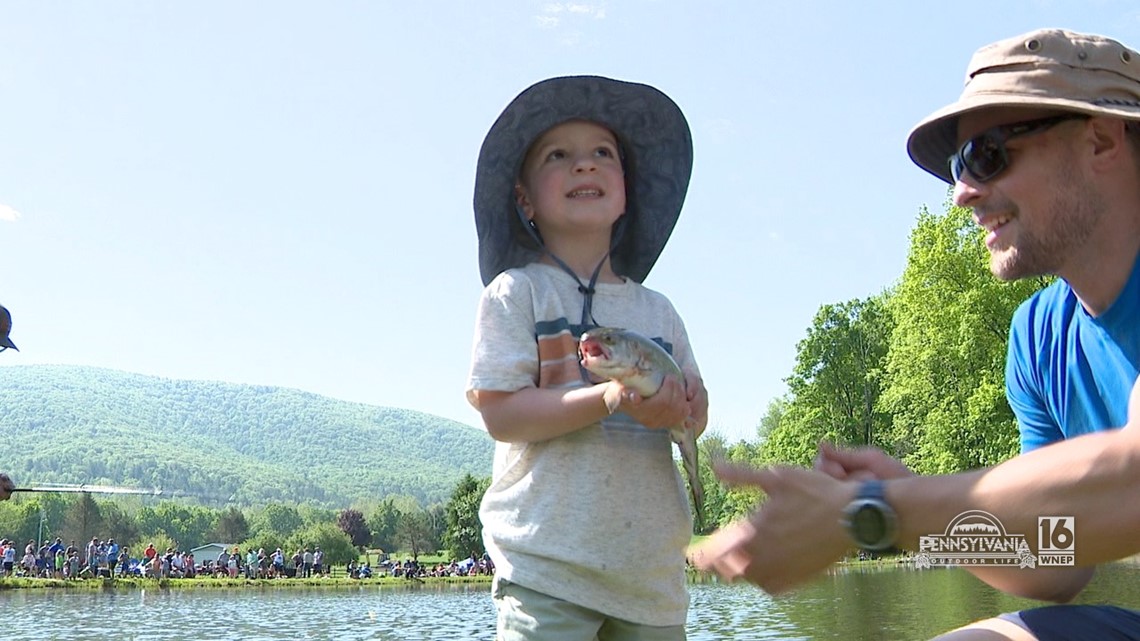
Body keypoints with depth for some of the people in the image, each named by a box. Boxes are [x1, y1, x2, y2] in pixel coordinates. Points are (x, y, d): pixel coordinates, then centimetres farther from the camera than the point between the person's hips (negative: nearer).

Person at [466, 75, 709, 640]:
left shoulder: (657, 311, 13)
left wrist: (685, 407, -7)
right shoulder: (516, 292, -1)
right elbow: (499, 413, -10)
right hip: (547, 563, -4)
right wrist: (612, 399, -21)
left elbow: (695, 415, 17)